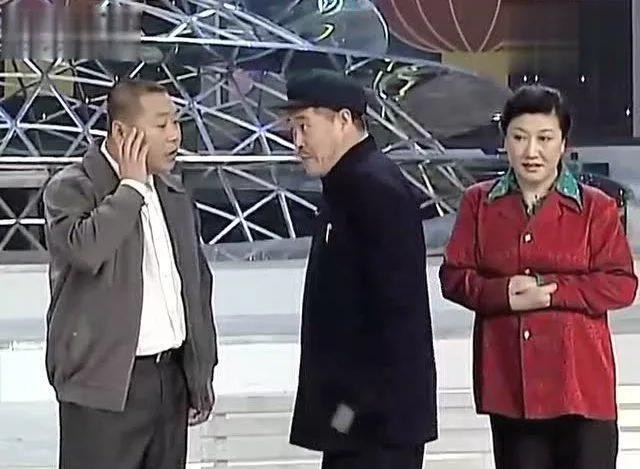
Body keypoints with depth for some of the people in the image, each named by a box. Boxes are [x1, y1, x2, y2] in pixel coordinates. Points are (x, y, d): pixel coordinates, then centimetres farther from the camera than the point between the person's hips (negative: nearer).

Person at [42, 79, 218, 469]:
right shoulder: (71, 188, -7)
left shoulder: (175, 194, 13)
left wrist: (203, 372, 16)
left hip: (172, 376, 6)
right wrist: (131, 186, -16)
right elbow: (85, 250, -28)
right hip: (106, 383, -6)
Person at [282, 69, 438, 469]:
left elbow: (393, 306, -21)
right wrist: (346, 396, 15)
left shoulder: (376, 186, -15)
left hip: (377, 412, -10)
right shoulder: (350, 185, 16)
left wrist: (360, 401, -20)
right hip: (359, 407, 10)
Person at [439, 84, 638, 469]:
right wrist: (504, 292, -14)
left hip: (580, 380, -2)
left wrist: (552, 289, -16)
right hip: (508, 379, 2)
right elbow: (453, 276, 4)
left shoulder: (596, 207, 0)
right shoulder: (479, 203, 7)